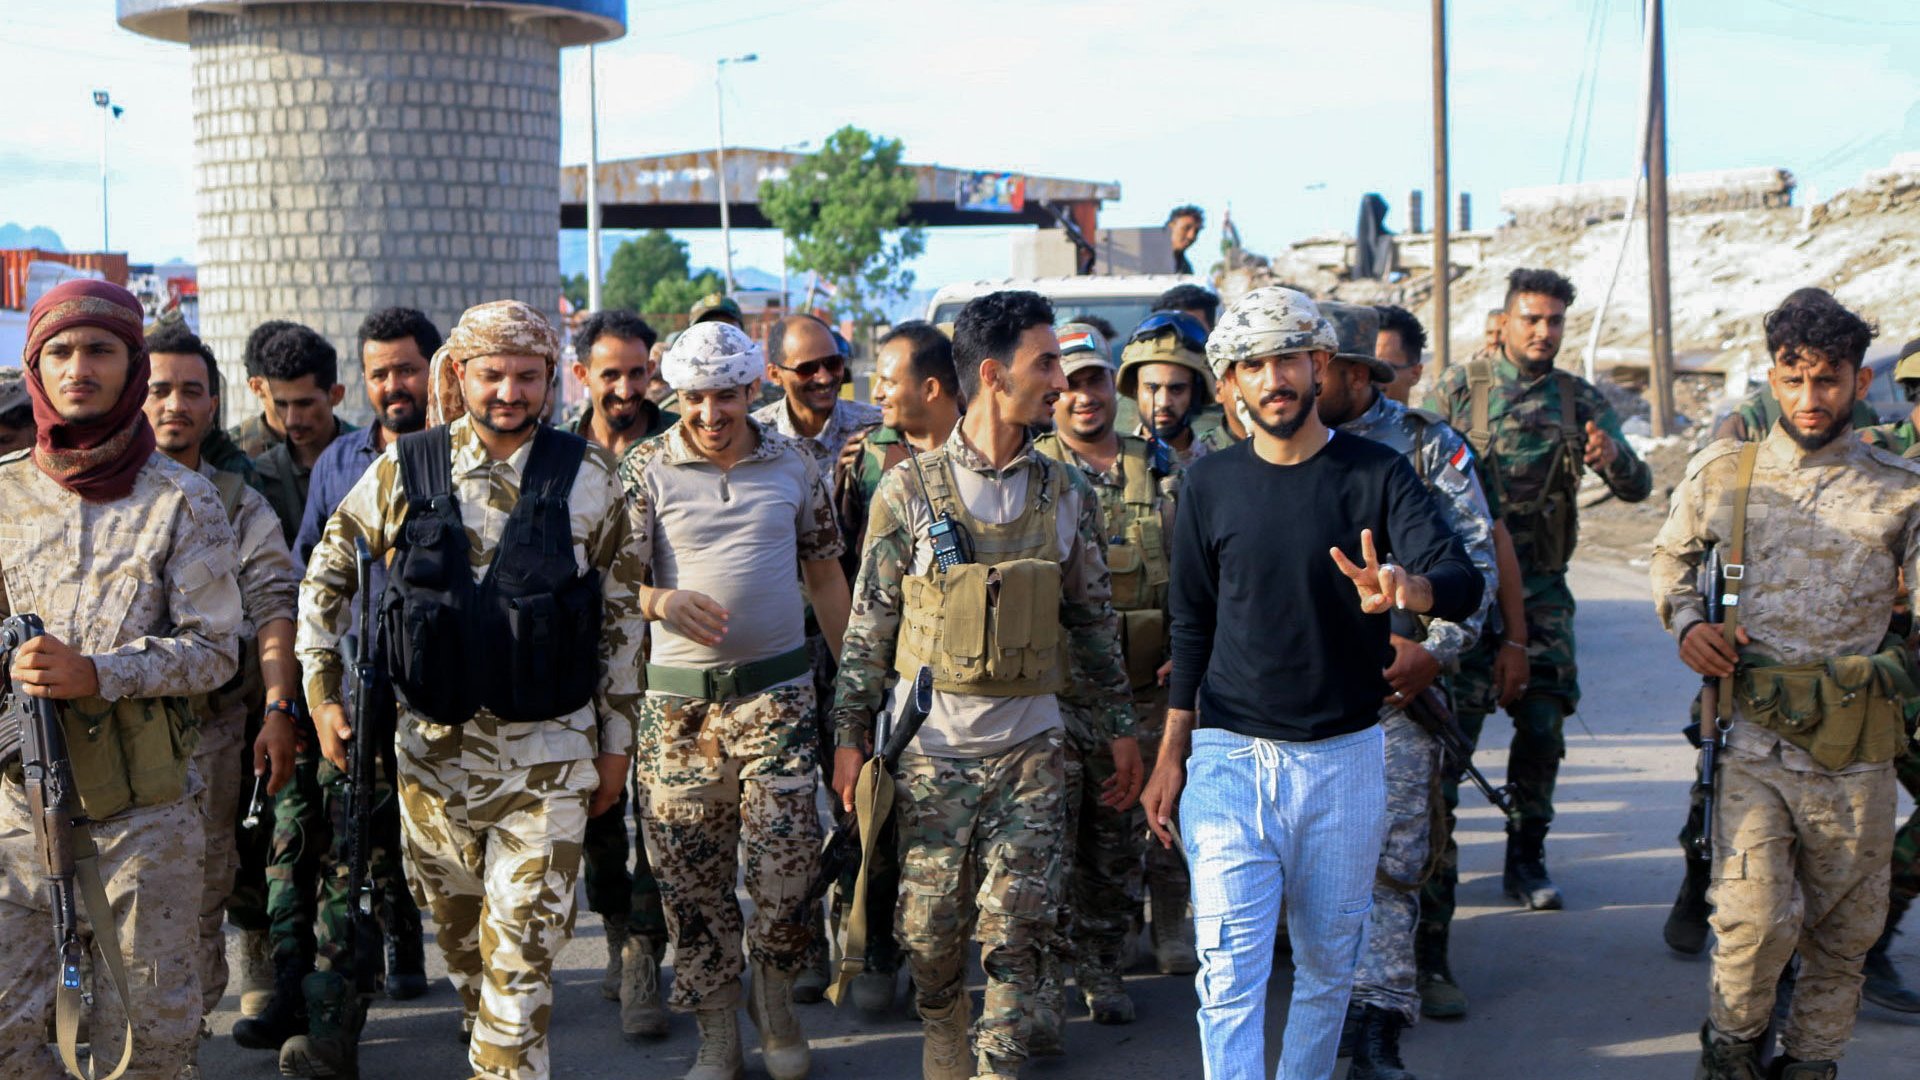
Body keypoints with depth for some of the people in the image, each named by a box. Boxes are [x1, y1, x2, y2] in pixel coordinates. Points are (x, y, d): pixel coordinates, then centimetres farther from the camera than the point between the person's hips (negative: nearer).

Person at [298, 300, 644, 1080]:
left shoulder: (587, 479, -3)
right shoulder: (403, 470, -1)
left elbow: (622, 614, 3)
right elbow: (327, 574, 11)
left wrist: (617, 739, 4)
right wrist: (322, 691, 4)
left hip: (548, 754, -2)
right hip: (433, 745, 2)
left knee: (522, 949, -5)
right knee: (457, 928, 17)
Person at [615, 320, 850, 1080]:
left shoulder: (794, 464, 6)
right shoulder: (646, 468, 1)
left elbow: (825, 572, 13)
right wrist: (662, 601, -26)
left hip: (777, 686, 0)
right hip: (680, 695, 0)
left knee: (786, 858, -7)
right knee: (690, 872, 3)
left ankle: (774, 998, 20)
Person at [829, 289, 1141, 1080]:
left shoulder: (1067, 495, 4)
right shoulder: (909, 490, -4)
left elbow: (1092, 619, 13)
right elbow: (869, 625, 0)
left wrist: (1120, 727, 13)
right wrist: (850, 735, -1)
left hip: (1029, 744, 2)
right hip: (930, 743, -2)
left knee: (1017, 926, -3)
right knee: (930, 925, 6)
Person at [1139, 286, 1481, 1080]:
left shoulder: (1377, 475, -3)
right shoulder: (1209, 484, 2)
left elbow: (1463, 584, -18)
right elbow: (1192, 628, 10)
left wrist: (1407, 587, -41)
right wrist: (1170, 755, 9)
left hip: (1344, 757, 0)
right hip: (1229, 757, 0)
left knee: (1328, 963, 13)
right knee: (1230, 975, -8)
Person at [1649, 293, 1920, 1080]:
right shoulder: (1722, 474, 6)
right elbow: (1671, 556, 21)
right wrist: (1686, 624, 3)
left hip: (1855, 749, 1)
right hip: (1754, 740, -1)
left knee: (1844, 927, 10)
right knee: (1757, 916, -11)